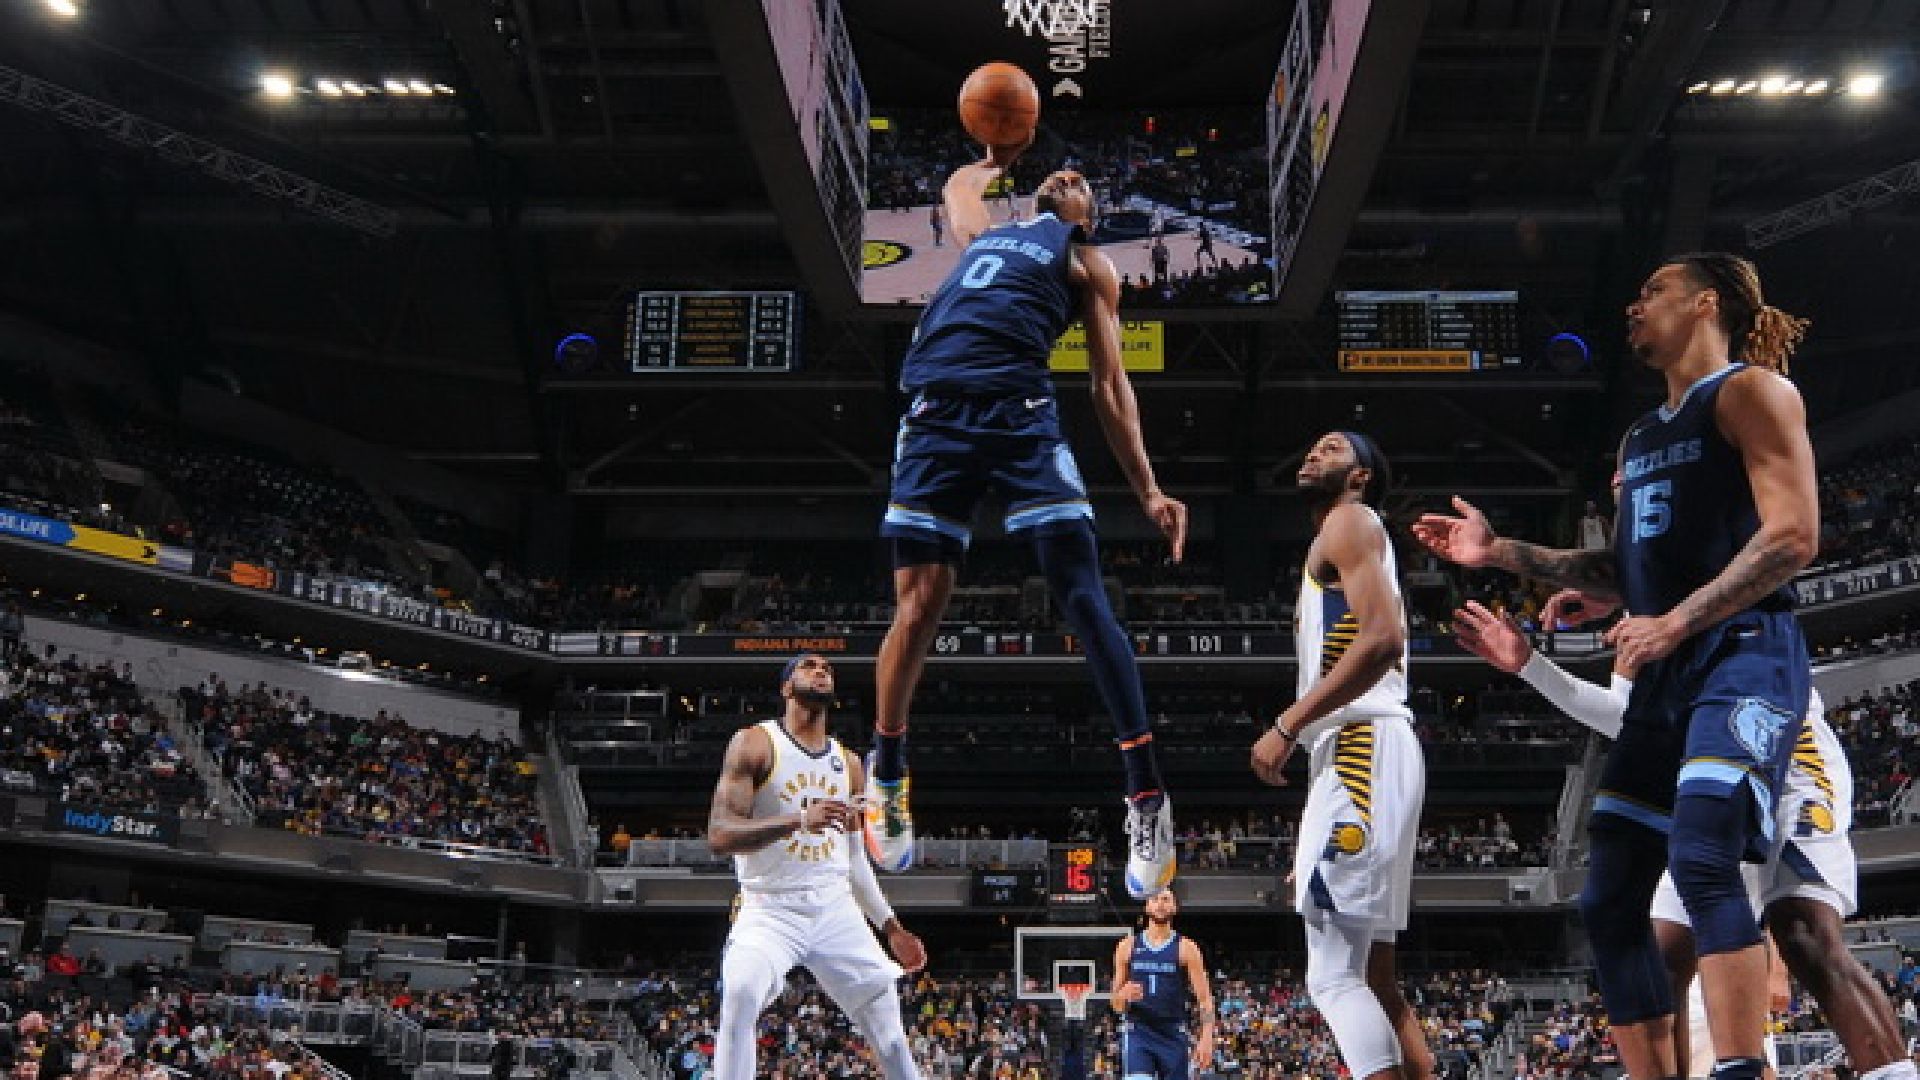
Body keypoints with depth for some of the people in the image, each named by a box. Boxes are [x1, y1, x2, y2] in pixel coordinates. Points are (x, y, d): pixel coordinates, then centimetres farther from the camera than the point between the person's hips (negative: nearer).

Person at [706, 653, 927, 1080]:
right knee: (740, 995, -30)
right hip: (770, 908, -5)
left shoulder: (848, 763, 13)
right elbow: (719, 835, -15)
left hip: (836, 909, 5)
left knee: (887, 1018, 3)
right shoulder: (755, 743, -4)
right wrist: (799, 820, -29)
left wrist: (891, 926, 19)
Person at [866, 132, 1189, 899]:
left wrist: (1147, 490, 6)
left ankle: (1146, 797, -9)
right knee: (919, 606, -1)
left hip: (1022, 413, -2)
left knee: (1084, 597, -13)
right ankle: (885, 773, 21)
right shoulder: (982, 231, 32)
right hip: (936, 412, 2)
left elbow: (1109, 384, 14)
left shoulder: (1088, 265, 22)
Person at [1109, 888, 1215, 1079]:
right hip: (1137, 1033, 0)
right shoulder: (1127, 947, 8)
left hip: (1174, 1036, 0)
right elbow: (1116, 1004, 12)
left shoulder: (1186, 948, 2)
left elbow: (1204, 999, -3)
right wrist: (1123, 995, -12)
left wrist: (1207, 1038, -17)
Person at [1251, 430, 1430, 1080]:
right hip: (1356, 754, 10)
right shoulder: (1342, 542, 29)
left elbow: (1382, 640, -17)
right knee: (1371, 976, 10)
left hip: (1363, 750, -10)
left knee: (1334, 976, -14)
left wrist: (1287, 726, -16)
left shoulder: (1348, 521, 0)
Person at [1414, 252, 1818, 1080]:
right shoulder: (1641, 438, 23)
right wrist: (1503, 554, 17)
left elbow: (1792, 536, -13)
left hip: (1745, 657, -9)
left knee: (1702, 858, -29)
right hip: (1666, 677, 9)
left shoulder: (1751, 391, -1)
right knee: (1610, 902, 4)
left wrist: (1675, 623, -18)